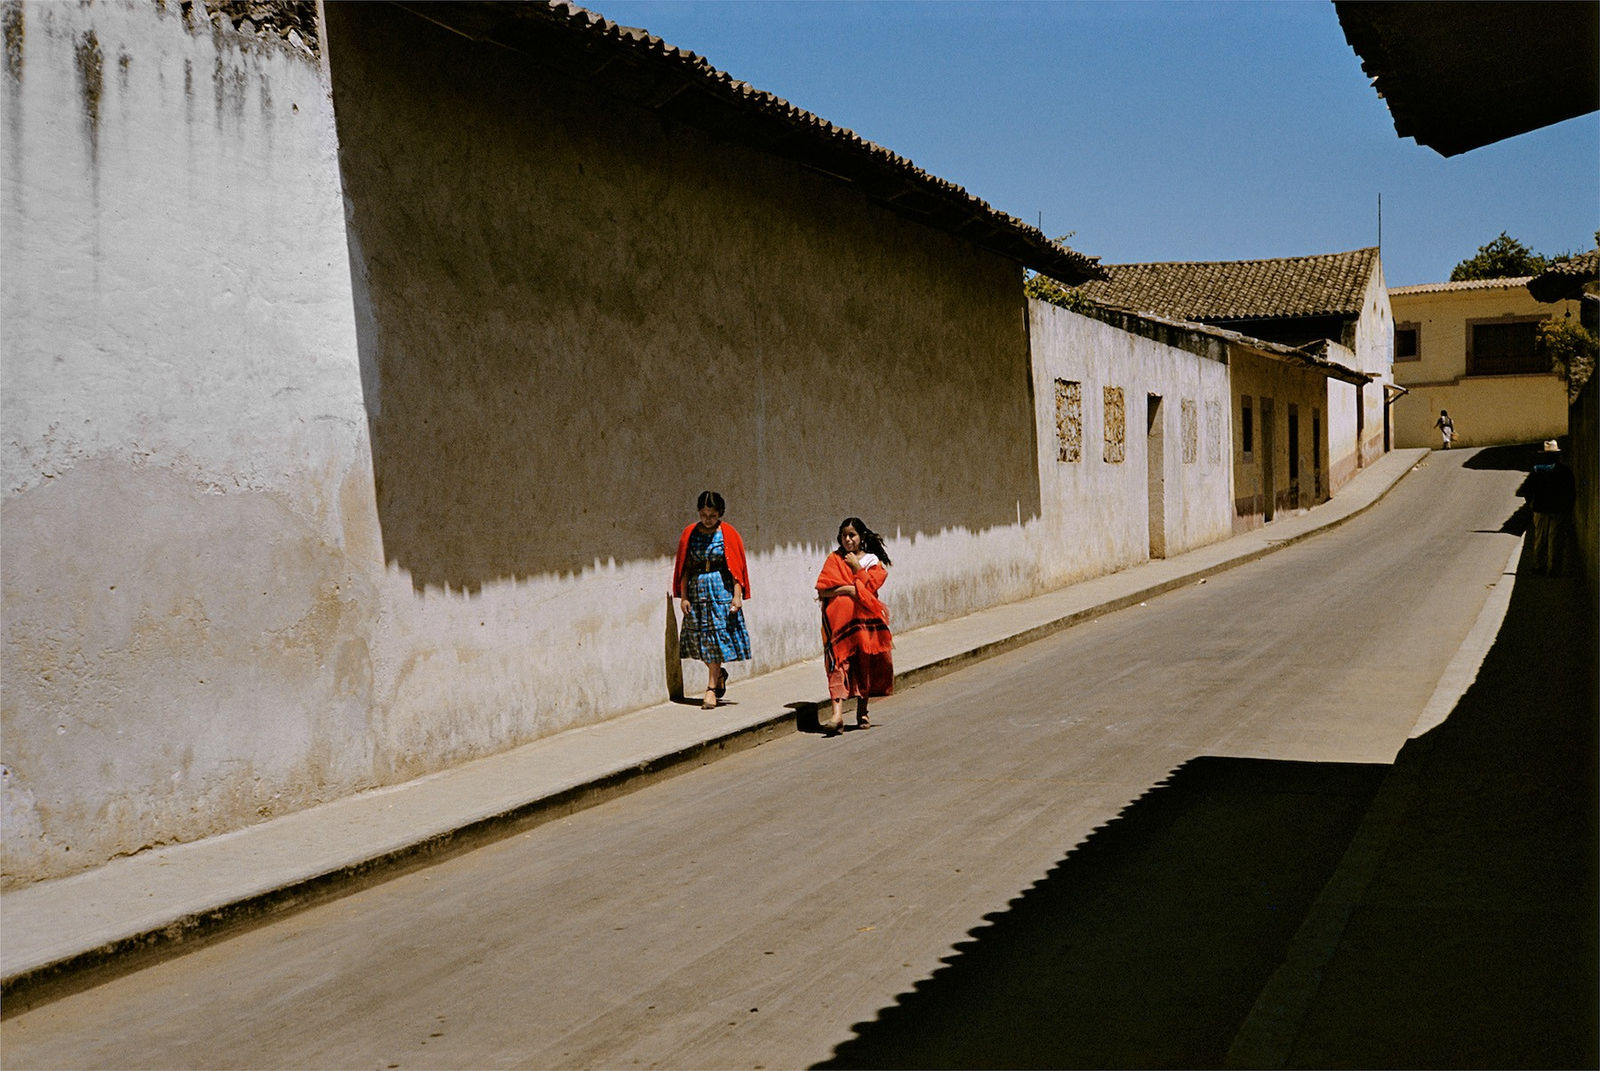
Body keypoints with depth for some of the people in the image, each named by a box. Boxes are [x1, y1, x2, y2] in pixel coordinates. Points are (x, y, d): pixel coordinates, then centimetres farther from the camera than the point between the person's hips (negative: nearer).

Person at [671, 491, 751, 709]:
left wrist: (737, 596, -11)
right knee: (699, 637, 5)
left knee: (717, 636, -6)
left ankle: (711, 687, -3)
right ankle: (719, 674, 30)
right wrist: (683, 596, 1)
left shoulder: (728, 534, -2)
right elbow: (685, 567, 6)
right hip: (697, 589, 3)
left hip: (721, 589, -3)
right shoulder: (690, 534, 5)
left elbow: (736, 567, -3)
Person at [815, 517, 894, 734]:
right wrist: (849, 589, -8)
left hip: (865, 618, 1)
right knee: (839, 660, -15)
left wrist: (856, 566, -2)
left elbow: (870, 586, -4)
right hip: (839, 617, -1)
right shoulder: (834, 559, 13)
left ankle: (862, 712, 16)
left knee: (865, 662, 2)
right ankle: (838, 713, -27)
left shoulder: (874, 562, 14)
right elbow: (822, 590, 0)